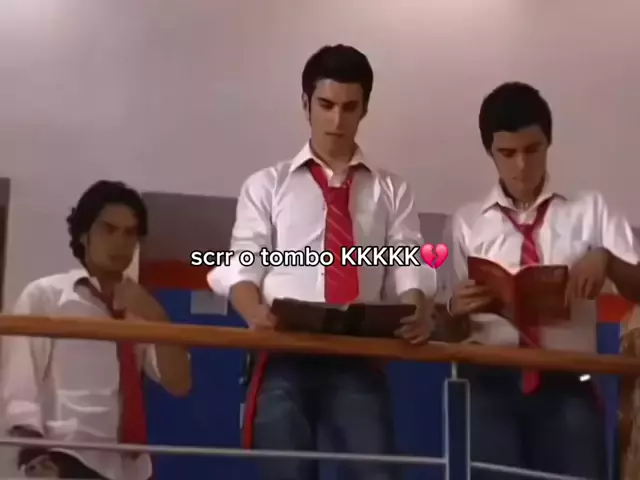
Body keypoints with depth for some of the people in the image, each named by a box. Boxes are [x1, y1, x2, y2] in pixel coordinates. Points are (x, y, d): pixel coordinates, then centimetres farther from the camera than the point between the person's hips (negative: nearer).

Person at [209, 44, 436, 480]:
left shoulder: (391, 191, 15)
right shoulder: (268, 185, 12)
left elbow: (409, 266, 4)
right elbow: (242, 267, 4)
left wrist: (416, 312, -19)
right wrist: (255, 312, -19)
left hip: (359, 362, 1)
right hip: (284, 359, -1)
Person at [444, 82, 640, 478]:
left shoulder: (590, 211, 10)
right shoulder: (468, 222, 10)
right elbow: (454, 327, 10)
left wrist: (605, 258, -15)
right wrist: (457, 308, -12)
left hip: (568, 388, 0)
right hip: (490, 386, 0)